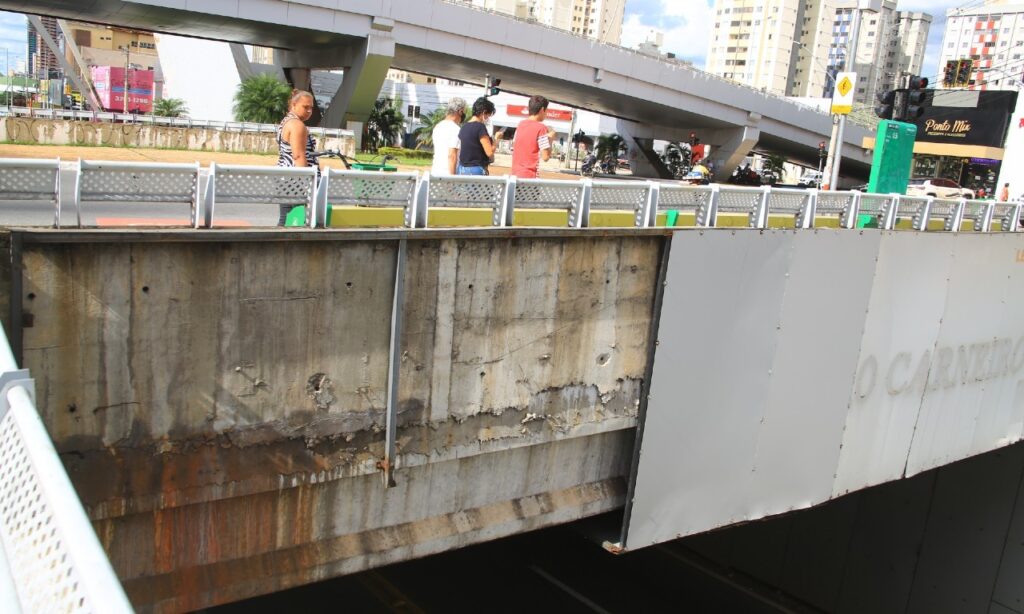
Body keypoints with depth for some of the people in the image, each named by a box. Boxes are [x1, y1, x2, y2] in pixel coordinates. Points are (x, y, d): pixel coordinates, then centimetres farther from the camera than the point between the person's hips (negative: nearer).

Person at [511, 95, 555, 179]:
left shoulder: (521, 124, 10)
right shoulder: (541, 128, -10)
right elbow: (545, 157, -13)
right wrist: (550, 139, 1)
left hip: (515, 174, 7)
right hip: (530, 176, -7)